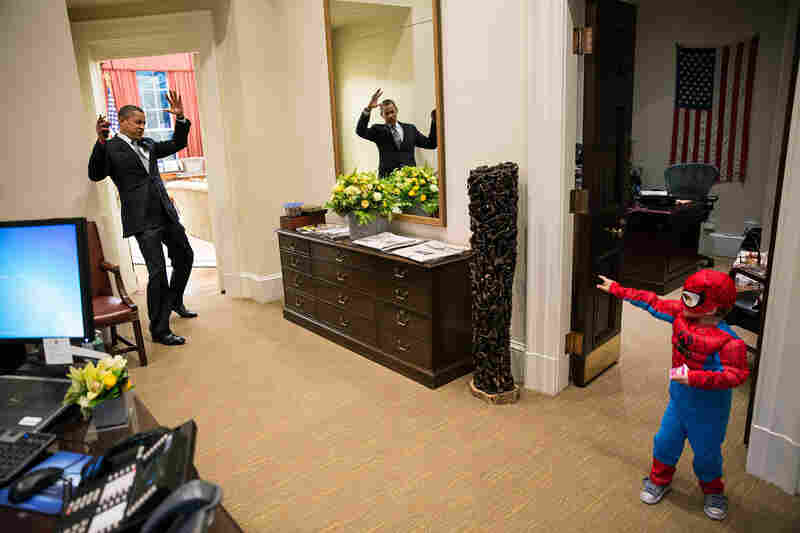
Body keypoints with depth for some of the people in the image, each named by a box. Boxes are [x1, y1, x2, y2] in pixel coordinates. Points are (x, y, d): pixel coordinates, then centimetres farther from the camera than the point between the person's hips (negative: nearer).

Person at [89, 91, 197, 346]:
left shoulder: (148, 144, 17)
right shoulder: (110, 148, -2)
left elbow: (178, 143, 23)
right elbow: (95, 174, -14)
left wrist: (180, 119, 8)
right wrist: (100, 143, -26)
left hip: (166, 213, 7)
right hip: (143, 220, -7)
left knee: (185, 257, 19)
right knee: (157, 272, -8)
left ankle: (175, 301, 43)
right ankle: (159, 330, 3)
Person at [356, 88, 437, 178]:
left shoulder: (410, 129, 18)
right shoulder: (378, 130, 11)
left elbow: (430, 144, 16)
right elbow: (361, 131, -6)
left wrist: (434, 121, 7)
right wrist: (368, 108, -15)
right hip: (387, 177, -2)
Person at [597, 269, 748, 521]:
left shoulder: (728, 341, -29)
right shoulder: (680, 314, -11)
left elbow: (737, 374, -29)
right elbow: (653, 303, -2)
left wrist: (695, 378, -37)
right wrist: (617, 290, 1)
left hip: (709, 408, -5)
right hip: (679, 398, 5)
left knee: (706, 452, 14)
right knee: (665, 441, 16)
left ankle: (712, 491, 43)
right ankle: (659, 480, 41)